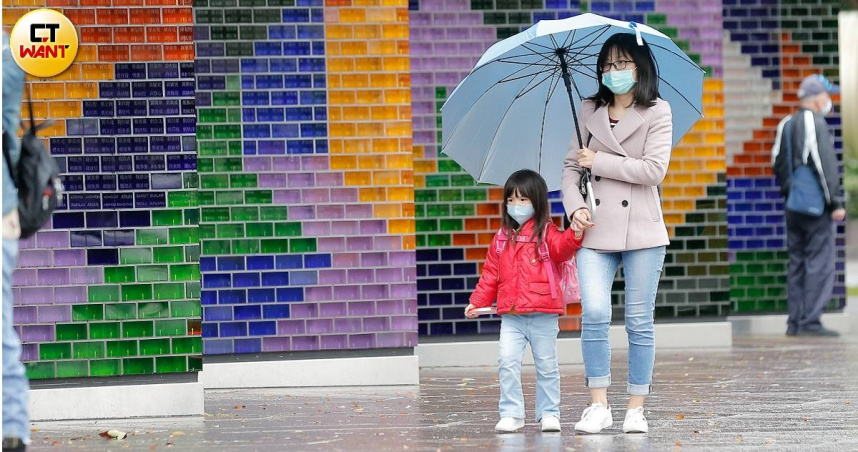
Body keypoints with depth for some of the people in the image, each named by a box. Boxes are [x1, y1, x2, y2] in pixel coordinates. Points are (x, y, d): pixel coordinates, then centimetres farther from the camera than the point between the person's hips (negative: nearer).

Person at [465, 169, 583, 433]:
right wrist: (476, 302, 11)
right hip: (511, 316, 3)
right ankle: (511, 414, -1)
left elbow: (562, 248, -21)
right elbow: (491, 274, 16)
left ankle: (549, 413, 15)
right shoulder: (502, 238, 12)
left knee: (546, 366, 5)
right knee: (507, 363, -7)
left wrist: (574, 236, -42)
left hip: (543, 315, -3)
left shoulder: (546, 233, 0)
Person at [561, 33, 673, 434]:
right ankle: (598, 406, -4)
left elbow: (654, 170, -9)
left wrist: (599, 162, -7)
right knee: (594, 314, -12)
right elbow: (571, 165, 11)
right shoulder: (589, 111, 11)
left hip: (641, 231, -2)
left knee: (639, 322, 2)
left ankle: (636, 409, 10)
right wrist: (574, 206, -6)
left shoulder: (657, 112, 2)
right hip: (595, 229, 2)